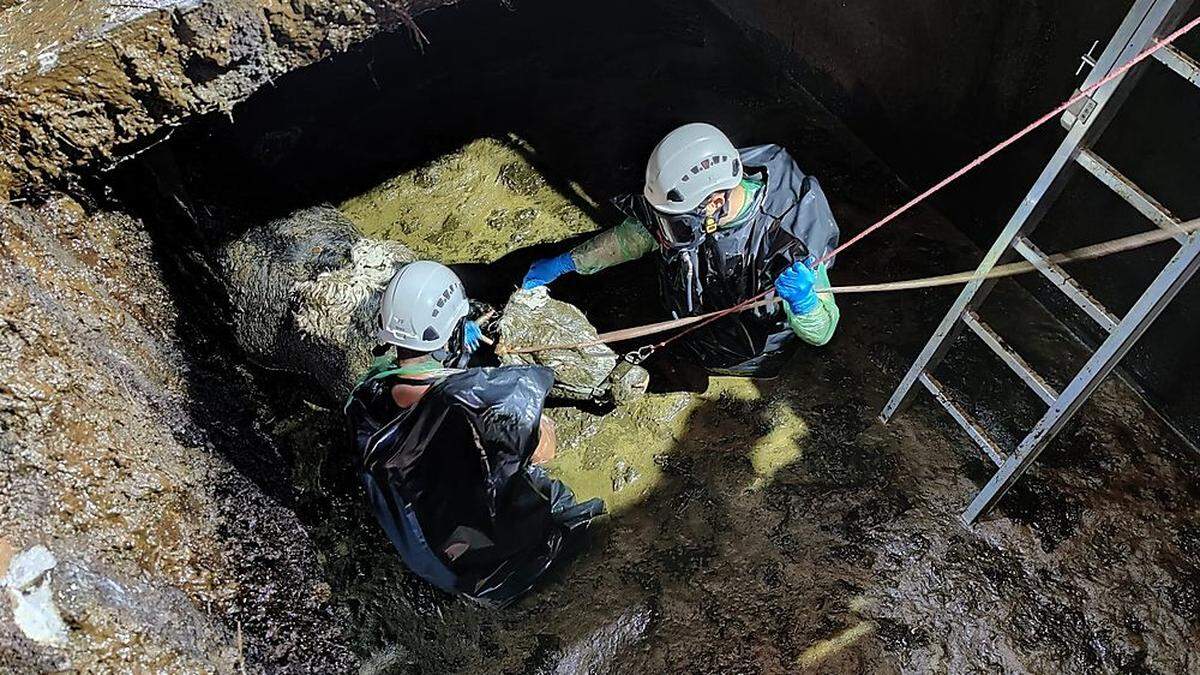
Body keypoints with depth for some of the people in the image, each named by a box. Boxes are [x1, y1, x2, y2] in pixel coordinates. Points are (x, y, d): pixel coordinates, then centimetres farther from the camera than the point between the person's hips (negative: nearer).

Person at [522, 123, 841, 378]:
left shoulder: (788, 242, -41)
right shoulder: (688, 203, -25)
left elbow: (821, 334, -30)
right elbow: (632, 235, -5)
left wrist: (803, 301, -53)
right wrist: (564, 263, 0)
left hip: (747, 357, -5)